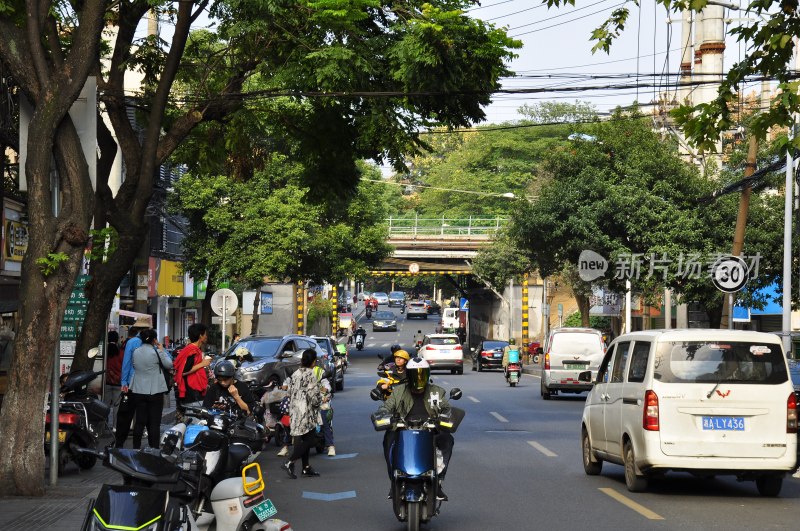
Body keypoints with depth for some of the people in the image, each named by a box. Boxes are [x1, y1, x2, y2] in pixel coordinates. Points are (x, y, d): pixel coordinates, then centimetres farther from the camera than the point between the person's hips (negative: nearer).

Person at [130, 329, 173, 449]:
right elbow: (169, 365, -2)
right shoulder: (156, 352, -13)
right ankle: (154, 449, 1)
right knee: (154, 422, 2)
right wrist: (162, 350, 5)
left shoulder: (136, 352, 3)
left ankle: (136, 448, 14)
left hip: (139, 391, 5)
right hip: (155, 391, -5)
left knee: (140, 421, 11)